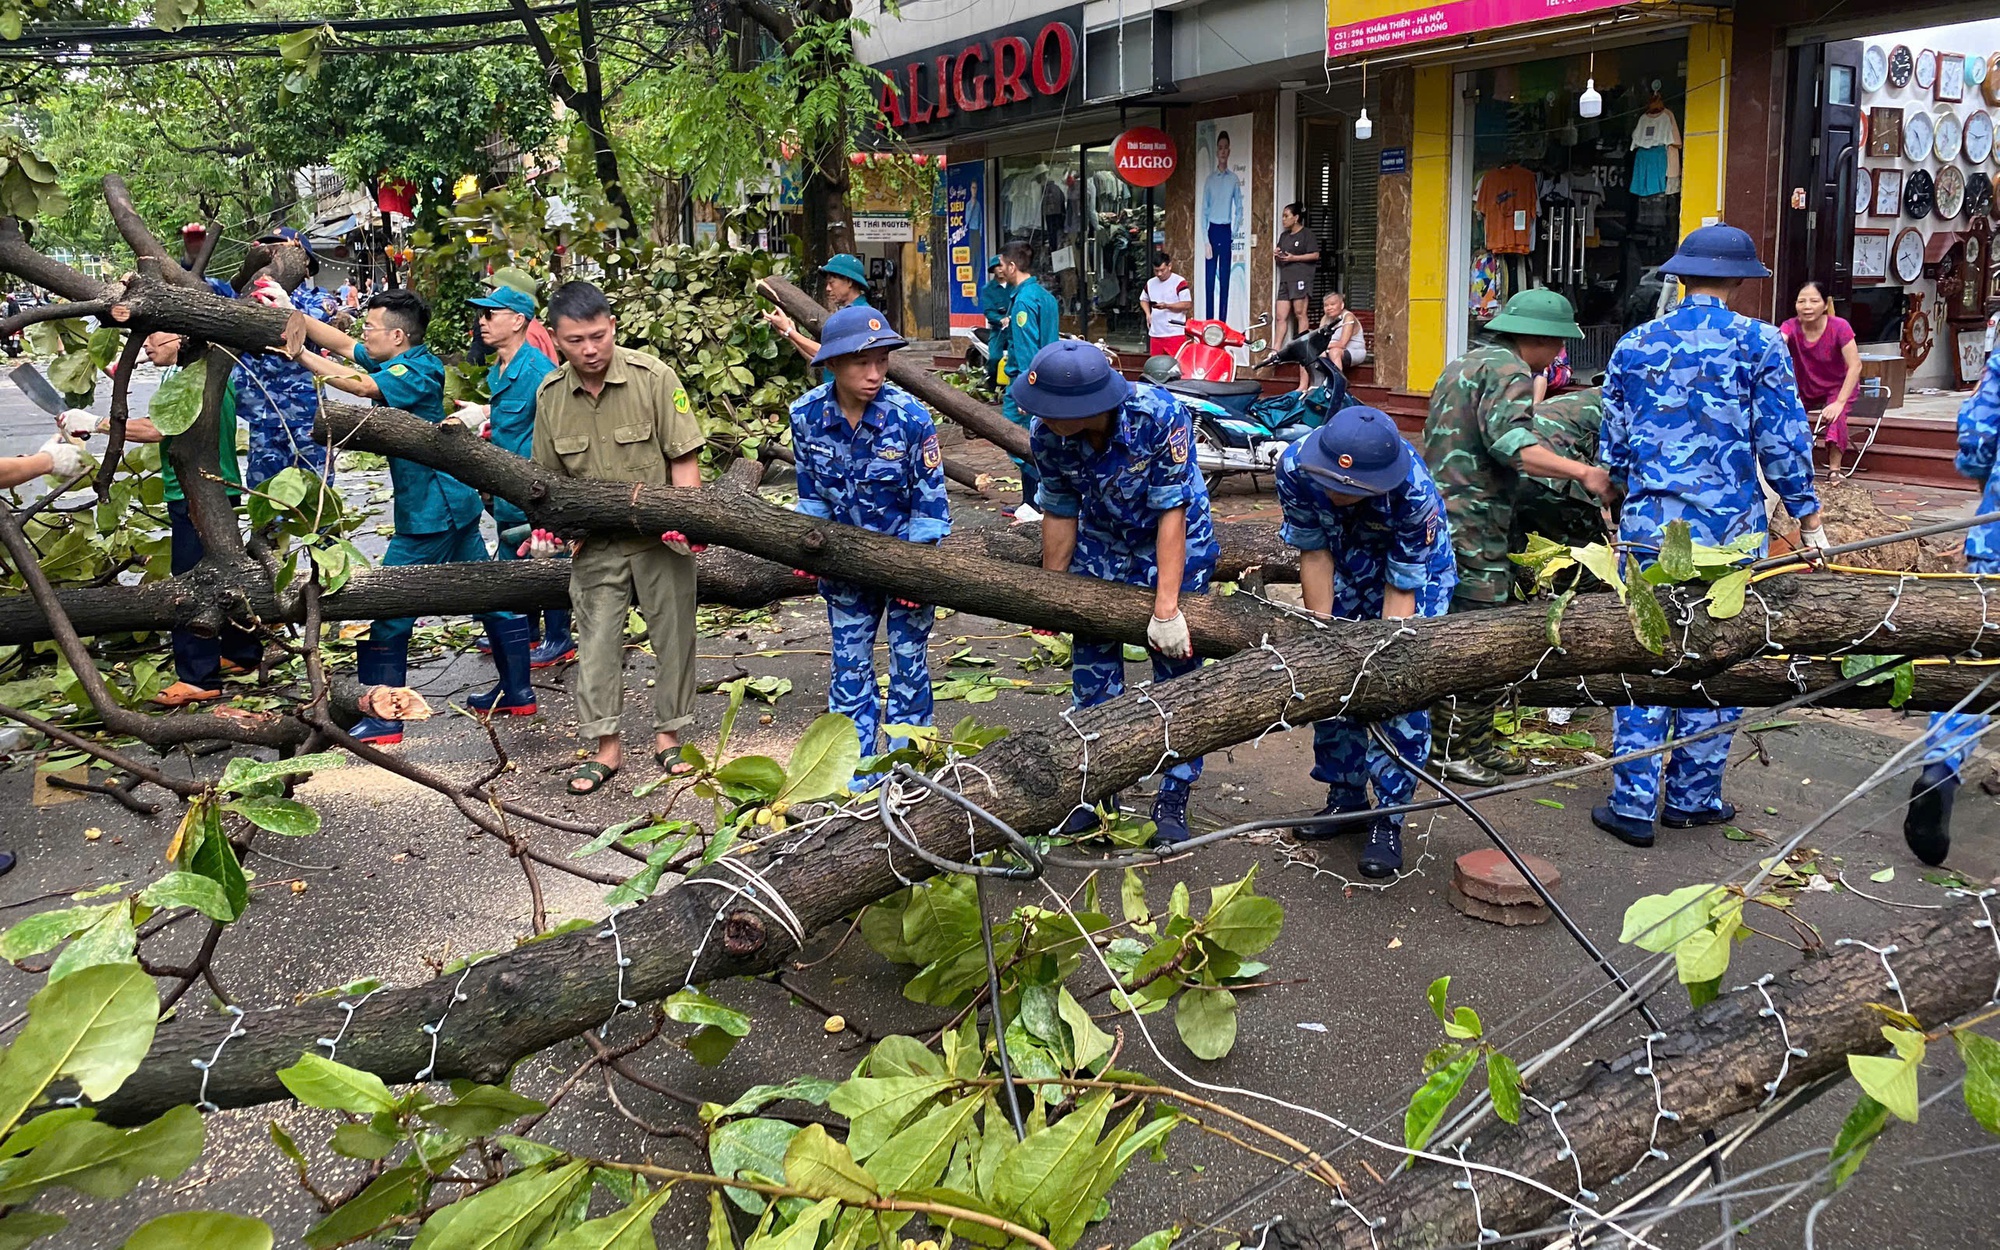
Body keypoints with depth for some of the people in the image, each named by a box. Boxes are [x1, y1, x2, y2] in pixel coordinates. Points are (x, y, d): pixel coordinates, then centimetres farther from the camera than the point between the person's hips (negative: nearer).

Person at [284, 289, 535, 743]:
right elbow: (343, 346, 15)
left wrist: (302, 356, -25)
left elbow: (362, 385, -31)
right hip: (454, 503, 10)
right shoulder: (401, 361, 10)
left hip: (430, 514, -10)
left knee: (386, 612, -4)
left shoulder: (416, 370, -16)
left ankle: (384, 721, 0)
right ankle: (517, 692, 23)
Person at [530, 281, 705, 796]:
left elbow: (684, 458, -10)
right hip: (595, 541, 3)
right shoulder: (550, 395, 1)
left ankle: (668, 737, 21)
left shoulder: (653, 377, -11)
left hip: (660, 538, -2)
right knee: (597, 638, 3)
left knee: (672, 633, 6)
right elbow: (551, 473, 13)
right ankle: (606, 747, 13)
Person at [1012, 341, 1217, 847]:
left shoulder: (1159, 416, -35)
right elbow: (1060, 514, -8)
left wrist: (1166, 609, -31)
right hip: (1101, 544, 4)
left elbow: (1171, 514, -30)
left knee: (1177, 666, 0)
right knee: (1093, 667, 7)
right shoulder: (1047, 435, -24)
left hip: (1176, 543, -3)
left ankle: (1173, 798, 14)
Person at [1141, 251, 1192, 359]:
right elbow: (1143, 300, 27)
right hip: (1155, 333, 6)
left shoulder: (1179, 282, -7)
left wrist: (1166, 306, -21)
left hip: (1175, 333, -6)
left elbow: (1187, 305, -11)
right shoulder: (1150, 283, 11)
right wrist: (1148, 313, 8)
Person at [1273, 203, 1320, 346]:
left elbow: (1315, 255, -8)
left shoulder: (1307, 234, -1)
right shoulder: (1284, 235, 22)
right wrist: (1276, 255, 5)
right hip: (1285, 279, 7)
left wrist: (1294, 258, -13)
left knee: (1300, 313, -7)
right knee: (1280, 316, 1)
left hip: (1301, 278, -7)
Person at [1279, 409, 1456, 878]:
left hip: (1415, 573, -3)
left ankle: (1388, 818, -1)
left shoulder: (1414, 493, -39)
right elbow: (1314, 553, -17)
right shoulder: (1296, 466, -30)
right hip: (1344, 569, 4)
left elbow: (1402, 589, -29)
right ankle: (1346, 798, 19)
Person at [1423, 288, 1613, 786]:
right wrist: (1581, 472, -34)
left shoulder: (1464, 363, 22)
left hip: (1442, 515, 11)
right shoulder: (1509, 371, -10)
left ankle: (1476, 743, 19)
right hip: (1472, 525, -11)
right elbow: (1510, 442, -27)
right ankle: (1447, 752, -3)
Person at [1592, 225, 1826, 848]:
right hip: (1729, 528, -2)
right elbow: (1783, 442, -3)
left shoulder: (1635, 345, 5)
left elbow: (1612, 445, 10)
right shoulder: (1759, 342, -3)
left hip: (1648, 527, 2)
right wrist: (1808, 517, 7)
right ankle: (1692, 797, 18)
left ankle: (1632, 803, 5)